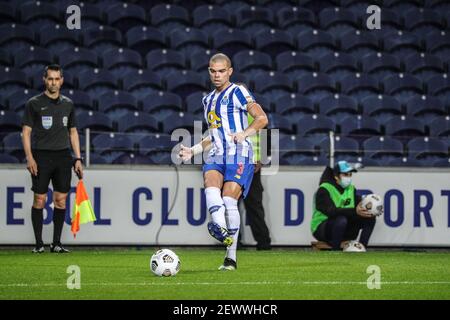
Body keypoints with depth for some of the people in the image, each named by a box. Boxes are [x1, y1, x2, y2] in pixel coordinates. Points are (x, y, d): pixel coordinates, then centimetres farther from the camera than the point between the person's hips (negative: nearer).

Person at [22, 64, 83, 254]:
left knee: (61, 200, 2)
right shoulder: (34, 103, 0)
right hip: (41, 156, -4)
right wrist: (29, 157, -13)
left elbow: (73, 132, 17)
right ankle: (39, 243, 1)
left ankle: (56, 243, 8)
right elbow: (26, 131, -2)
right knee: (39, 200, -5)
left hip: (63, 156, 4)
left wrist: (78, 158, 10)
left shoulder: (68, 104, 12)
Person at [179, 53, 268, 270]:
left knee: (229, 200, -18)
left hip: (239, 154, -6)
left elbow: (262, 118, -3)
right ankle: (220, 227, -52)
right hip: (216, 155, 6)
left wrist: (244, 133, -18)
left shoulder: (238, 92, 4)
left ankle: (231, 257, -14)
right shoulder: (208, 100, 25)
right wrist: (193, 151, 21)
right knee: (211, 187, -27)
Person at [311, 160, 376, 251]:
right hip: (321, 229, -7)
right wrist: (355, 211, -43)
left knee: (370, 218, -8)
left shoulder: (351, 189, 9)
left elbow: (360, 205, 0)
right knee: (341, 220, -38)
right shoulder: (324, 190, -16)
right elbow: (331, 211, -31)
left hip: (344, 229, 7)